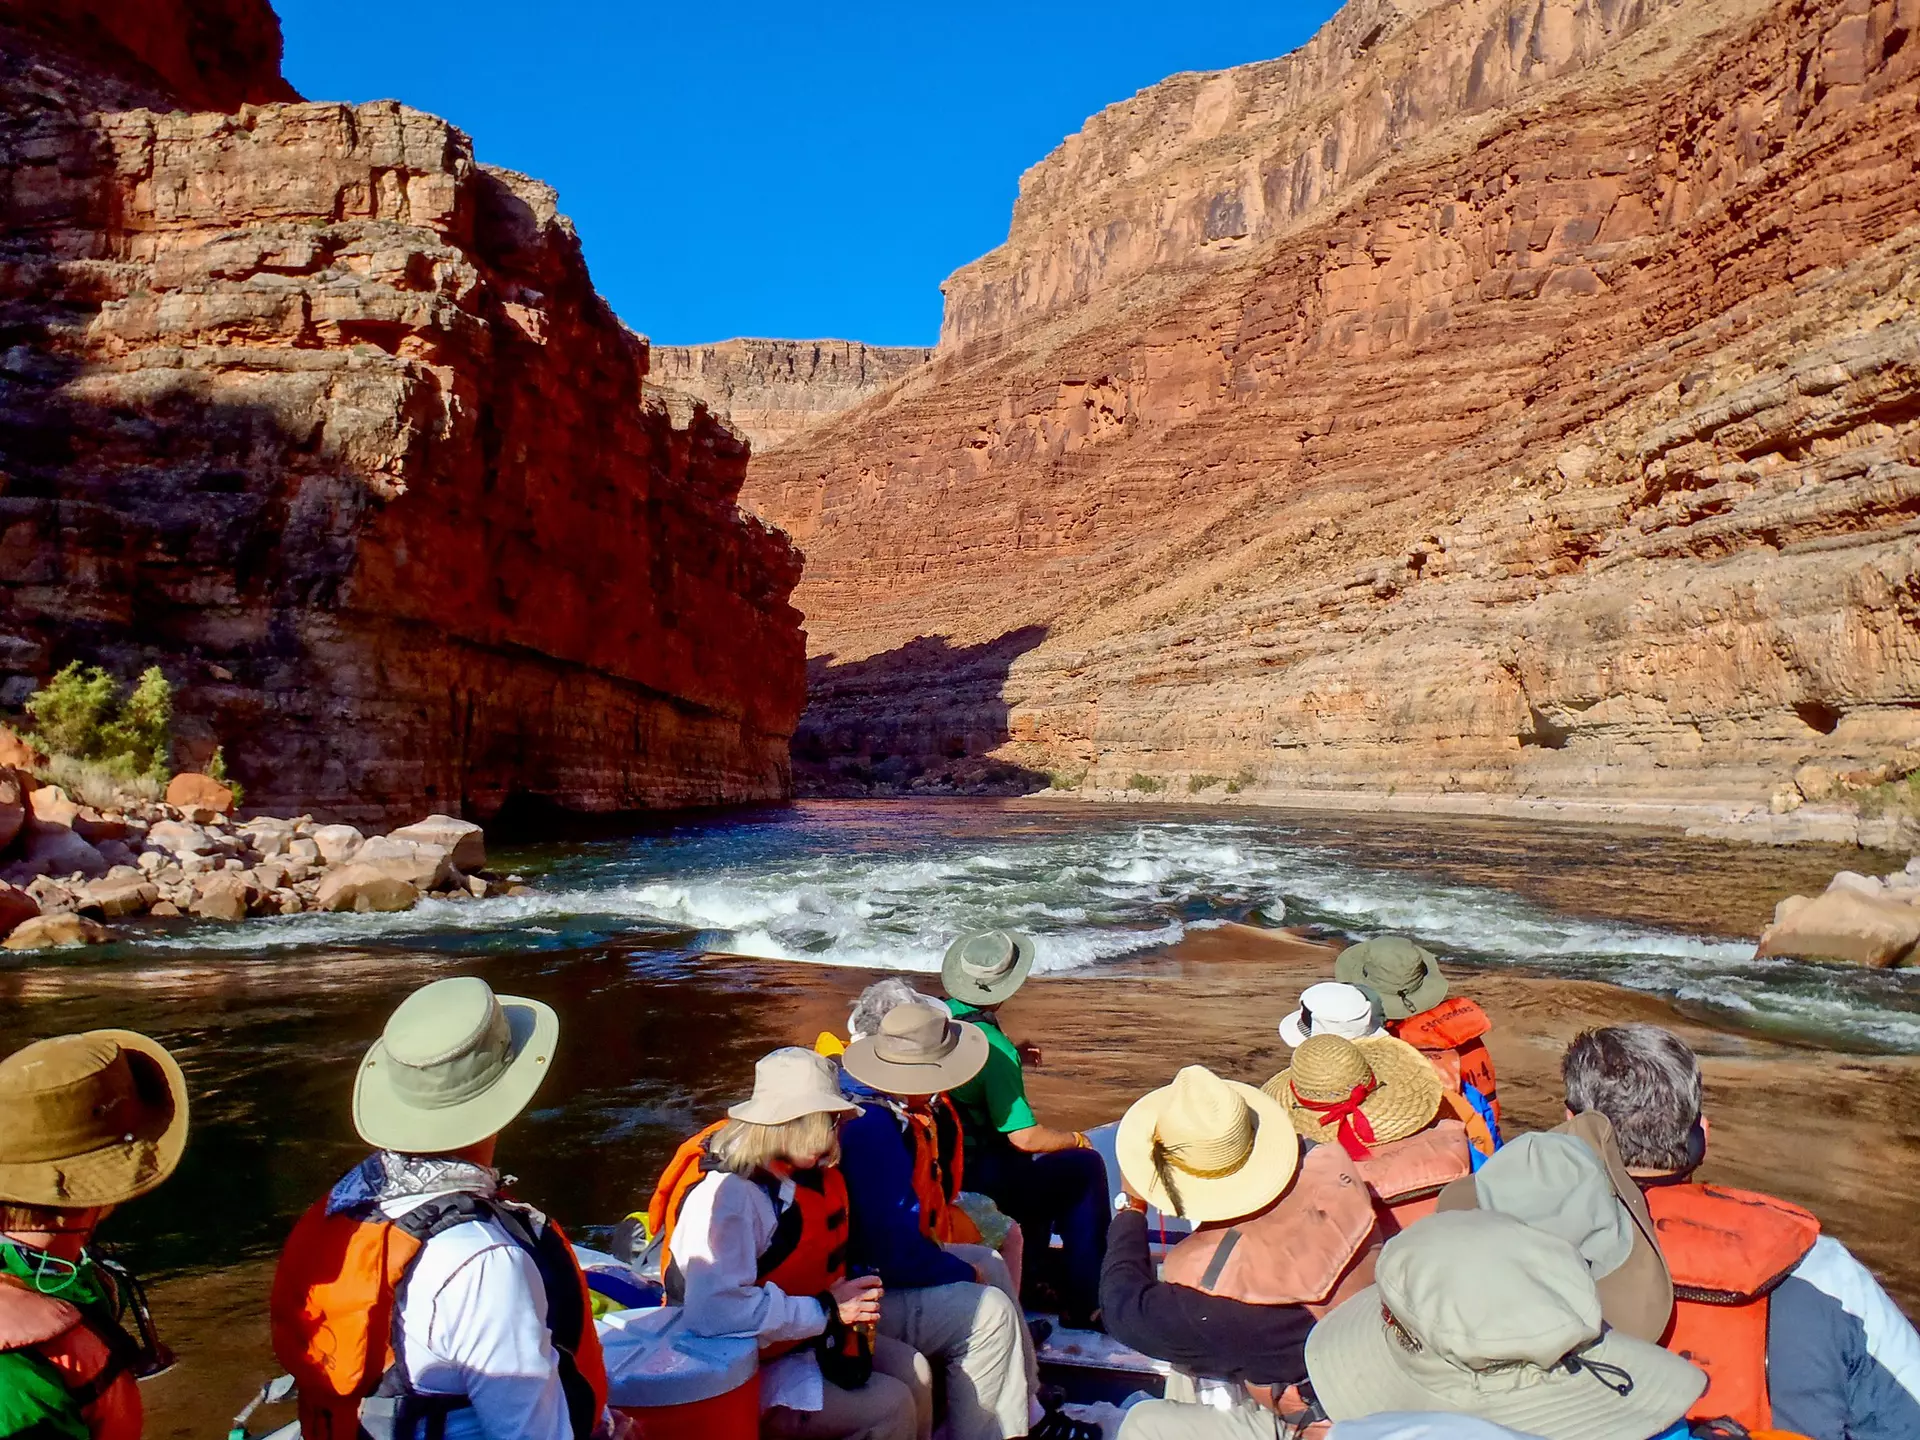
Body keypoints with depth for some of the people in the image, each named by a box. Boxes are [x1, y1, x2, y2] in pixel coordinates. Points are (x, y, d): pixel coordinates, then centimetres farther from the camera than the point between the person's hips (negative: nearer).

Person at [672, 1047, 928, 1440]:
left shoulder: (805, 1172, 1)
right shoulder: (726, 1194, -29)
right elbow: (713, 1311, -39)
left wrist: (846, 1304, -2)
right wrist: (825, 1311, -28)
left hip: (808, 1336, 9)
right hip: (742, 1367, -9)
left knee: (913, 1371, 1)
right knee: (889, 1406, -15)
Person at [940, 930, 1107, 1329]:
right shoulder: (992, 1046, -26)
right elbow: (1024, 1137, -25)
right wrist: (1075, 1139, -6)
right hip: (979, 1181, -9)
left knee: (1039, 1165, 30)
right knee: (1086, 1166, 4)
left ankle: (1025, 1281, 34)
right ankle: (1082, 1306, 11)